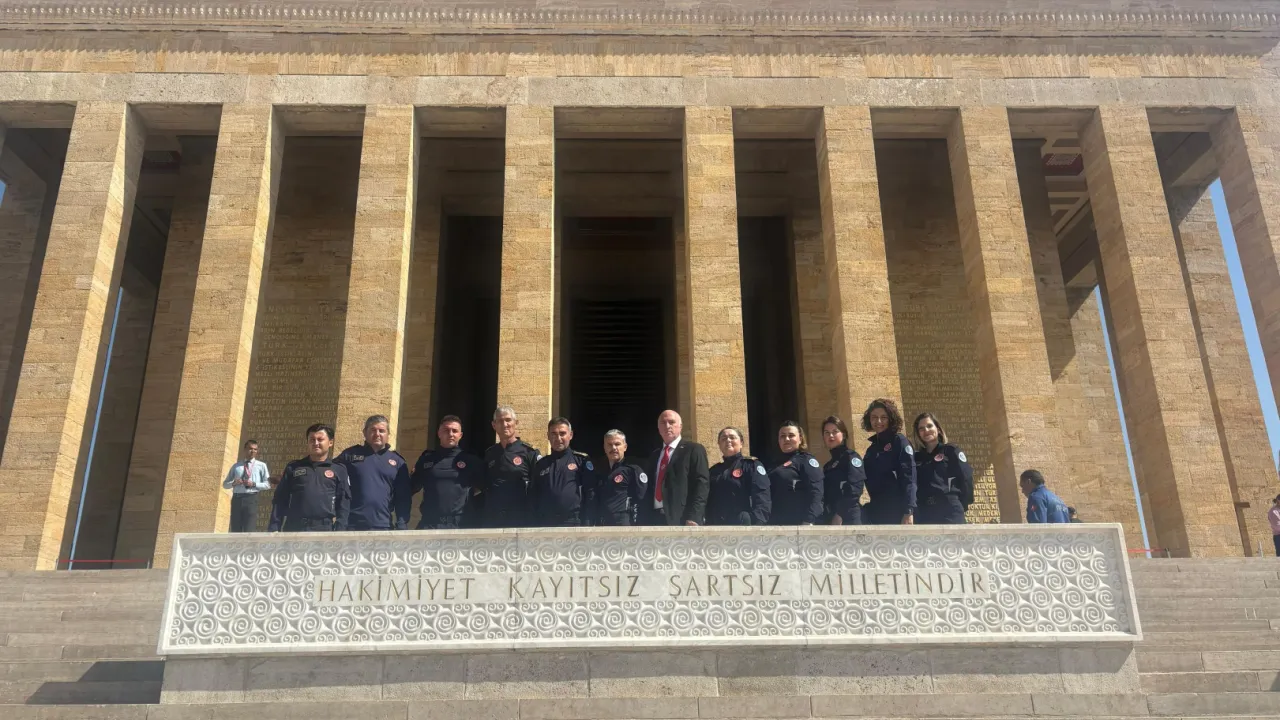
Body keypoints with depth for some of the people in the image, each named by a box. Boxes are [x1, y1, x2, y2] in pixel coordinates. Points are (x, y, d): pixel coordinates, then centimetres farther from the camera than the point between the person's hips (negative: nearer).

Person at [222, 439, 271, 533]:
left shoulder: (261, 465, 10)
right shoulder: (236, 466, 17)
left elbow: (267, 484, 5)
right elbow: (225, 484, 19)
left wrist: (254, 484, -11)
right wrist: (233, 483, -3)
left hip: (251, 499, -3)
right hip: (237, 499, 3)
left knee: (249, 531, -8)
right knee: (235, 531, 2)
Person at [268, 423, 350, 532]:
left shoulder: (339, 470, 10)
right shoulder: (293, 468, 15)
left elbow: (344, 503, 5)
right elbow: (280, 500, 12)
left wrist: (340, 532, -6)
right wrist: (274, 528, 2)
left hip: (324, 530, -1)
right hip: (294, 528, 1)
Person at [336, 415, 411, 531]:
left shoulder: (397, 461, 10)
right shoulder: (350, 455, 7)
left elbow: (403, 498, 7)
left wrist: (402, 526, -2)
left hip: (384, 527, 1)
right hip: (351, 526, -1)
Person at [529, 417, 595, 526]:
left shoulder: (582, 460, 2)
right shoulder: (540, 464, 14)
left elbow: (590, 493, -1)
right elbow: (532, 497, 15)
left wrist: (585, 521, -6)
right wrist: (536, 523, 5)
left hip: (573, 524, -3)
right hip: (544, 524, 4)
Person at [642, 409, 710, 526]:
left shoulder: (694, 450, 2)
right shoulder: (655, 455, 22)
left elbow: (701, 483, -7)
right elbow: (649, 488, 19)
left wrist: (693, 517, -18)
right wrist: (645, 518, 6)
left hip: (681, 519, -6)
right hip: (654, 518, 6)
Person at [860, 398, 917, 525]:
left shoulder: (899, 441, -2)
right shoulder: (871, 449, 18)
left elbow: (909, 478, -12)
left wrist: (908, 511, -20)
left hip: (897, 511, -7)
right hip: (877, 512, 7)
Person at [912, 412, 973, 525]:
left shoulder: (951, 451, 9)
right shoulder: (917, 457, 19)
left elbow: (966, 478, 1)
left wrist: (961, 505, -2)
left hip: (950, 513, -3)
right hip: (923, 515, 3)